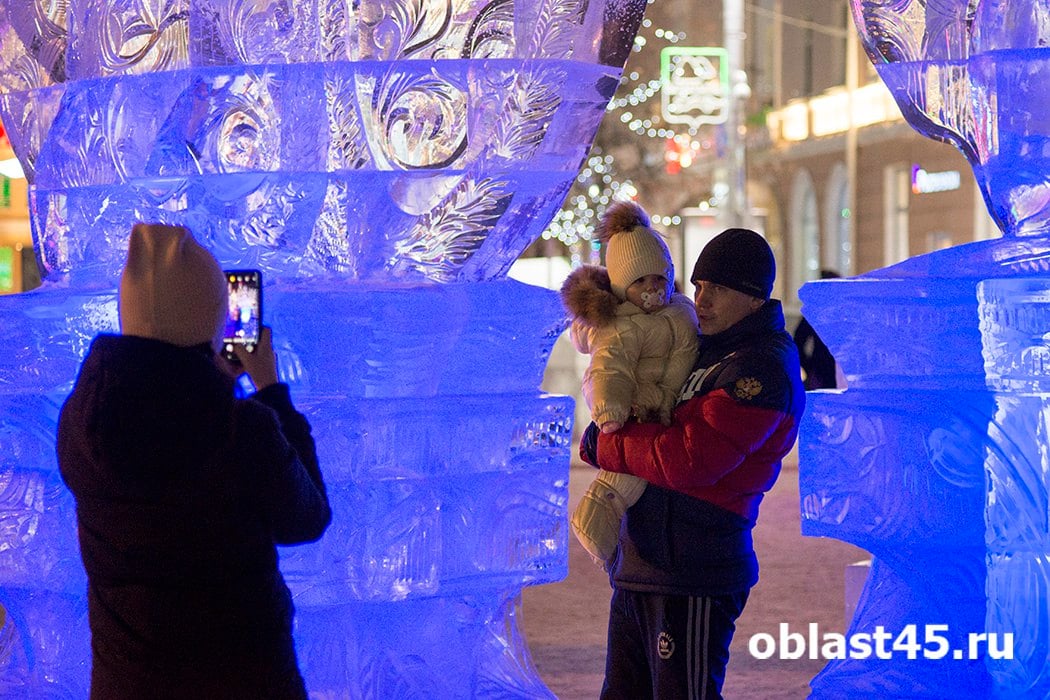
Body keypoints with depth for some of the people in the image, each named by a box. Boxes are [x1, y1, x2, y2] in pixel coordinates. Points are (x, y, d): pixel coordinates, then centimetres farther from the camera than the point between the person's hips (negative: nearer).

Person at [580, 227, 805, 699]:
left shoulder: (762, 369, -14)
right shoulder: (708, 351, 17)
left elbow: (690, 460, -23)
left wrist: (605, 445, -10)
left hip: (691, 576, -10)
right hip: (638, 569, 10)